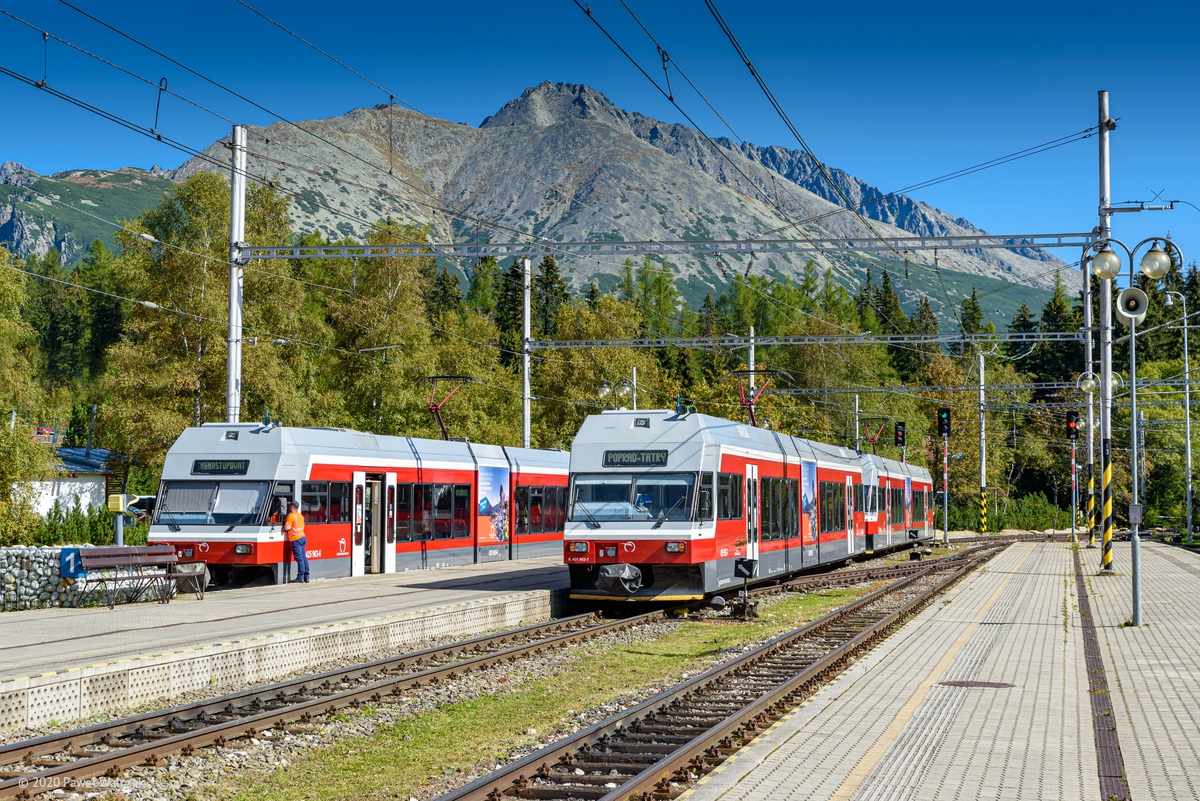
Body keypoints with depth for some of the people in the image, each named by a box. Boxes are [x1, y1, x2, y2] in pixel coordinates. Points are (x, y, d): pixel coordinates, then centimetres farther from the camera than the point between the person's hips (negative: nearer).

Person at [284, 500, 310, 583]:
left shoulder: (291, 515, -10)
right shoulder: (300, 515, 17)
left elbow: (287, 527, -16)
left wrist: (284, 525, 4)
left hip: (296, 539, -8)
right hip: (303, 537, 8)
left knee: (299, 558, -9)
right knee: (304, 557, 8)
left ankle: (300, 576, -10)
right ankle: (306, 576, 8)